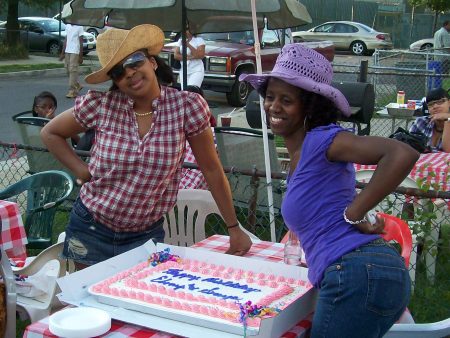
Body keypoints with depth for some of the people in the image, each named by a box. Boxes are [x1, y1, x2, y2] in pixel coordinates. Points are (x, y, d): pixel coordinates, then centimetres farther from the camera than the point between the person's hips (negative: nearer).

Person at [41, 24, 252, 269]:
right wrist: (82, 171, -8)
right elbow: (50, 133, 4)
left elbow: (212, 170, -5)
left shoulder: (187, 106, -13)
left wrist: (234, 228, -2)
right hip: (91, 229, 1)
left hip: (146, 234, 0)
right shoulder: (100, 105, -12)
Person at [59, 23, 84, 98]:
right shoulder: (67, 26, 13)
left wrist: (81, 56, -9)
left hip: (75, 52, -7)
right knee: (68, 71, 10)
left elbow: (81, 42, -6)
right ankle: (77, 85, 28)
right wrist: (62, 53, 13)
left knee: (73, 71, -10)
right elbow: (66, 40, 16)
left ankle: (72, 91, -8)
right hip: (67, 52, 7)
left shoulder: (79, 27, -6)